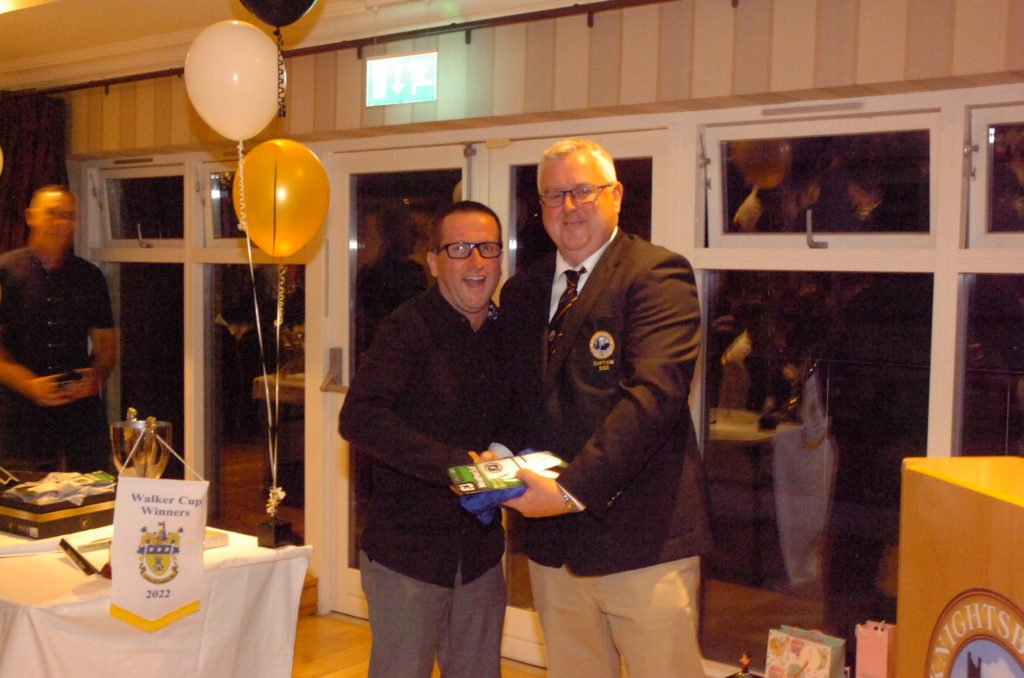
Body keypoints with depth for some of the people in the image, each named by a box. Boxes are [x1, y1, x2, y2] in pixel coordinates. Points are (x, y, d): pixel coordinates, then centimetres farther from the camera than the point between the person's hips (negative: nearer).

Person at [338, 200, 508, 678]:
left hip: (480, 550, 6)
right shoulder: (408, 328, -12)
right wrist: (455, 463, -30)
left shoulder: (505, 333, 7)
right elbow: (359, 418, -26)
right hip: (408, 552, -6)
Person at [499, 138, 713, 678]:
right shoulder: (521, 291, 15)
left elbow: (655, 393, -19)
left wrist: (573, 488, -25)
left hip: (641, 540, -6)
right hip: (553, 540, 6)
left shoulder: (656, 274, -7)